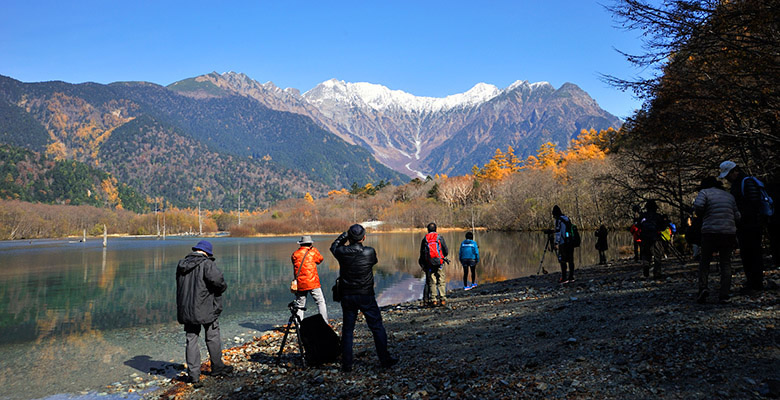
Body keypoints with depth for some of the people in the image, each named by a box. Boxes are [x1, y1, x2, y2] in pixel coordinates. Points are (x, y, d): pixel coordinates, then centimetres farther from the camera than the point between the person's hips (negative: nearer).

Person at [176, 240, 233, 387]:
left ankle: (193, 374, 8)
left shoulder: (181, 265, 7)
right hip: (205, 308, -5)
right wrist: (223, 287, -7)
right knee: (213, 338, 12)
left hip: (186, 309, 5)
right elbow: (217, 279, -27)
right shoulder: (206, 264, -15)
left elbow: (181, 285, 13)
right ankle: (217, 367, 25)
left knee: (191, 340, 10)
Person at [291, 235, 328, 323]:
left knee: (299, 305, 12)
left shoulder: (294, 255, 6)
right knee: (321, 302, 5)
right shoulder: (313, 252, -2)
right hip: (313, 283, -3)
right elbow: (320, 259, 14)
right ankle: (324, 322, -1)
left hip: (300, 285, 3)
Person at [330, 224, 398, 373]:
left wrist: (346, 234, 17)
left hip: (347, 296, 2)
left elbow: (334, 246, 16)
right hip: (366, 296, -2)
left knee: (347, 330, 11)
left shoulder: (342, 252, -8)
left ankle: (346, 364, 13)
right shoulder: (369, 252, -12)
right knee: (377, 328, 9)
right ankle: (385, 360, 14)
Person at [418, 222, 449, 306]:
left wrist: (422, 264, 19)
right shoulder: (440, 238, 0)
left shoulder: (424, 239, 6)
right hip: (439, 263, -2)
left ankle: (433, 300, 2)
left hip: (429, 264, 2)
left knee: (432, 282, 6)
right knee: (442, 281, 2)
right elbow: (446, 251, 0)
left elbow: (422, 253, 8)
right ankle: (443, 299, -4)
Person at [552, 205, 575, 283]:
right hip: (571, 242, 7)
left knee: (563, 260, -4)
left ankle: (564, 278, -6)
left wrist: (556, 243, -12)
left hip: (563, 242, -7)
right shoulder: (567, 218, 16)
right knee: (570, 260, 10)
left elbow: (558, 232, -12)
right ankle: (571, 277, 13)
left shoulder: (558, 219, -6)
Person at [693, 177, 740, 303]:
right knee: (725, 262, 8)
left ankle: (703, 287, -10)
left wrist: (701, 215, 3)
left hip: (710, 232, -3)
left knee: (705, 261, 8)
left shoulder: (705, 192, 3)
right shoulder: (729, 195, 17)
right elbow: (737, 216, 12)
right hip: (729, 232, 3)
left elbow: (698, 205, -16)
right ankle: (724, 294, 2)